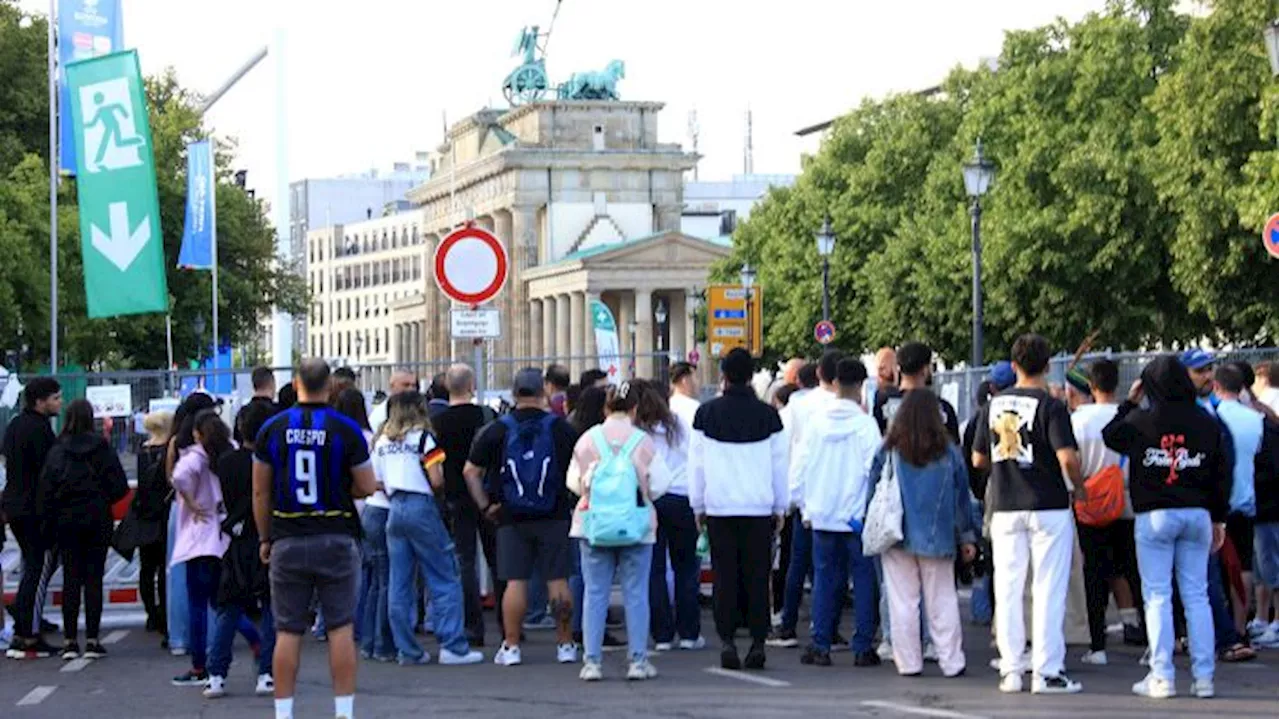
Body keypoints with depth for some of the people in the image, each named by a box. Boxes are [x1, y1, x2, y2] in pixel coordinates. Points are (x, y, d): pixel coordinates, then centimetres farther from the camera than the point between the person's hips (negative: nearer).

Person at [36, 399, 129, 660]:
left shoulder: (57, 451, -4)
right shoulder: (102, 448, -6)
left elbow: (46, 489, -7)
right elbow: (120, 486, -7)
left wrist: (47, 520, 2)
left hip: (66, 521, 1)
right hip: (97, 520, -1)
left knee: (71, 578, 6)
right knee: (94, 578, 3)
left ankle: (70, 640, 4)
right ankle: (92, 640, 0)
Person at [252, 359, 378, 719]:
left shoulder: (273, 429, -1)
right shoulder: (346, 430, -6)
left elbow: (260, 492, 4)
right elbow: (367, 487, -3)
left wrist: (265, 538, 14)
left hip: (288, 542, 2)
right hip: (337, 540, -1)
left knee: (287, 631, 6)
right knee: (341, 628, 4)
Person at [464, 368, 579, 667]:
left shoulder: (497, 430, 0)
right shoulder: (560, 428, -1)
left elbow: (470, 470, 0)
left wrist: (484, 505, 4)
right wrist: (576, 501, 12)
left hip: (512, 518, 0)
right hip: (554, 516, 0)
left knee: (515, 582, 2)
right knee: (558, 580, 5)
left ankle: (511, 646, 2)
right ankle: (565, 644, 10)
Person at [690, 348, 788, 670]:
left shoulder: (707, 414, 0)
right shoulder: (768, 415, 0)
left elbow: (697, 463, 4)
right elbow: (780, 464, 5)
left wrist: (698, 505, 13)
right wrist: (780, 507, 14)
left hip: (719, 507, 0)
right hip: (759, 508, 0)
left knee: (725, 576, 3)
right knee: (757, 576, 4)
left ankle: (727, 640, -3)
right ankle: (758, 641, 2)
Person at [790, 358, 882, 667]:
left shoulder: (816, 421, 0)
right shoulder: (865, 424, -9)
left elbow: (799, 465, 3)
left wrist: (803, 505, 14)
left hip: (822, 515, 3)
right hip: (857, 515, -3)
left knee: (825, 579, 9)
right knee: (863, 579, 4)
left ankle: (820, 647, 7)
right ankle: (862, 648, 3)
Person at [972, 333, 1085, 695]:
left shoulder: (994, 405, 5)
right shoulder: (1050, 406, -10)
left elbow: (979, 459, 10)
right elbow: (1067, 458, -18)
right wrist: (1080, 488, -1)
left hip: (1004, 506, 4)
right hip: (1048, 506, -4)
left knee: (1008, 587, 8)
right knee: (1048, 589, 0)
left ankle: (1010, 670, 8)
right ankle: (1047, 671, -1)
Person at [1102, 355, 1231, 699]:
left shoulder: (1140, 420, -9)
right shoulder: (1206, 423, 2)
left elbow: (1110, 438, 10)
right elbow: (1222, 473, 7)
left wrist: (1129, 403, 17)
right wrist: (1219, 519, 16)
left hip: (1154, 516, -3)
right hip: (1197, 514, 3)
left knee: (1157, 596, 1)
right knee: (1197, 596, 7)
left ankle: (1162, 677, -3)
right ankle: (1204, 677, 5)